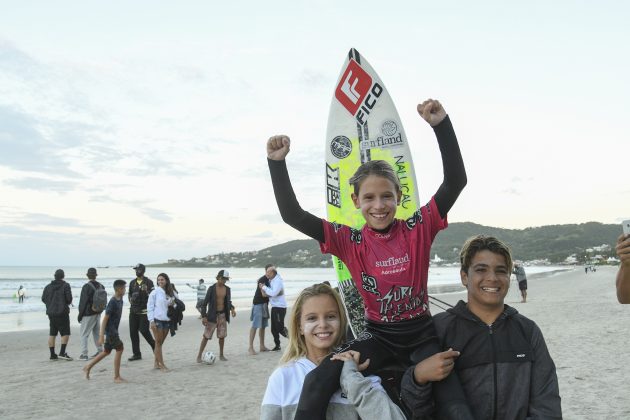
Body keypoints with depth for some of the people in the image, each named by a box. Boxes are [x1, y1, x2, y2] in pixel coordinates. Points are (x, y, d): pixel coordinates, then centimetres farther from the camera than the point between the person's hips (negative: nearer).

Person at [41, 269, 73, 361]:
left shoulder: (48, 286, 6)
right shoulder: (65, 286, -9)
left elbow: (43, 298, 6)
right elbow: (69, 298, -14)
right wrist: (67, 303, 8)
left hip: (51, 312, 6)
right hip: (62, 312, -6)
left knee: (52, 334, 11)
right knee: (65, 333, 0)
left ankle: (52, 354, 13)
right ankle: (62, 353, -10)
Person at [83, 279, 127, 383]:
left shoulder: (120, 300, 7)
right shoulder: (112, 302, -20)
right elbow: (105, 319, -20)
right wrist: (101, 336, -21)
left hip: (113, 330, 9)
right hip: (110, 329, -9)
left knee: (106, 352, 16)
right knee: (120, 349, -8)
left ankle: (88, 367, 30)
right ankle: (116, 376, -1)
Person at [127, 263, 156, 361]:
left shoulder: (148, 282, -3)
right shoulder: (132, 282, 13)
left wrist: (146, 291, -23)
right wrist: (130, 299, 3)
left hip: (144, 310, -5)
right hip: (133, 310, 6)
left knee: (144, 330, -10)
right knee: (133, 332, 4)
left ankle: (154, 345, 17)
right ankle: (136, 354, 12)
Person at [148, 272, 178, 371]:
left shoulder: (172, 292, 5)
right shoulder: (155, 292, -5)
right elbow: (149, 306, -4)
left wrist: (174, 304, -10)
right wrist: (151, 321, -9)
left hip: (167, 320, 4)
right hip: (157, 320, -4)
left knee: (160, 343, 11)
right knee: (158, 343, -1)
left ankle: (156, 363, 21)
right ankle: (162, 365, 3)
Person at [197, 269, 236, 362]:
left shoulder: (227, 289, 5)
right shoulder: (212, 288, -9)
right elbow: (205, 303, -8)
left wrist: (232, 308, -7)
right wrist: (203, 316, -14)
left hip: (223, 315, 4)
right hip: (212, 315, -4)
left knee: (222, 336, 7)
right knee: (206, 335, -1)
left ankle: (221, 355, 19)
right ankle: (199, 355, 7)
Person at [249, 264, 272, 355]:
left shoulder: (269, 280, 11)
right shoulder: (262, 280, -16)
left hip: (264, 304, 9)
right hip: (258, 304, -9)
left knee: (263, 326, 11)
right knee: (255, 326, -9)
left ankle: (262, 346, 17)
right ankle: (250, 347, -8)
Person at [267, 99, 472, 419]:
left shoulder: (419, 228, -6)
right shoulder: (349, 241, -6)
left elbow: (456, 181, -15)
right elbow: (292, 215, -11)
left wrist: (440, 125, -24)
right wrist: (277, 163, -19)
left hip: (421, 334, 0)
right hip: (378, 336, 0)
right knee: (318, 381, -22)